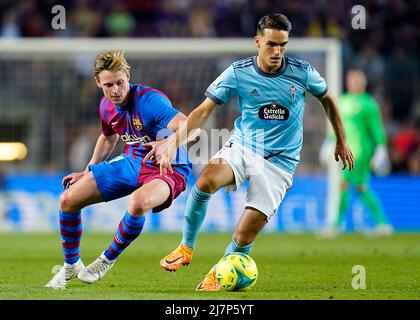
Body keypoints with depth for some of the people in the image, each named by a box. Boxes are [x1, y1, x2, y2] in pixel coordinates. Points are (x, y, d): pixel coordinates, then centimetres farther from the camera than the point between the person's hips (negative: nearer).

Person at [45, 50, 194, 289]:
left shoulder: (149, 100, -25)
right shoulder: (107, 106, -1)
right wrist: (87, 173, 24)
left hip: (168, 169, -7)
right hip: (132, 162, 7)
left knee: (137, 203, -41)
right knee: (68, 200, -1)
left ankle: (107, 260, -12)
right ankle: (71, 265, 24)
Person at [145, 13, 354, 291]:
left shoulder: (302, 72, -6)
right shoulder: (238, 73, -8)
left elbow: (327, 99, 13)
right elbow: (204, 110, -6)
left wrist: (341, 141, 20)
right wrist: (175, 141, -20)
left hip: (280, 161, 0)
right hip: (242, 147, 1)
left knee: (244, 236, -13)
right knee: (207, 179, -34)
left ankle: (220, 273, 19)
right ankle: (186, 247, -13)